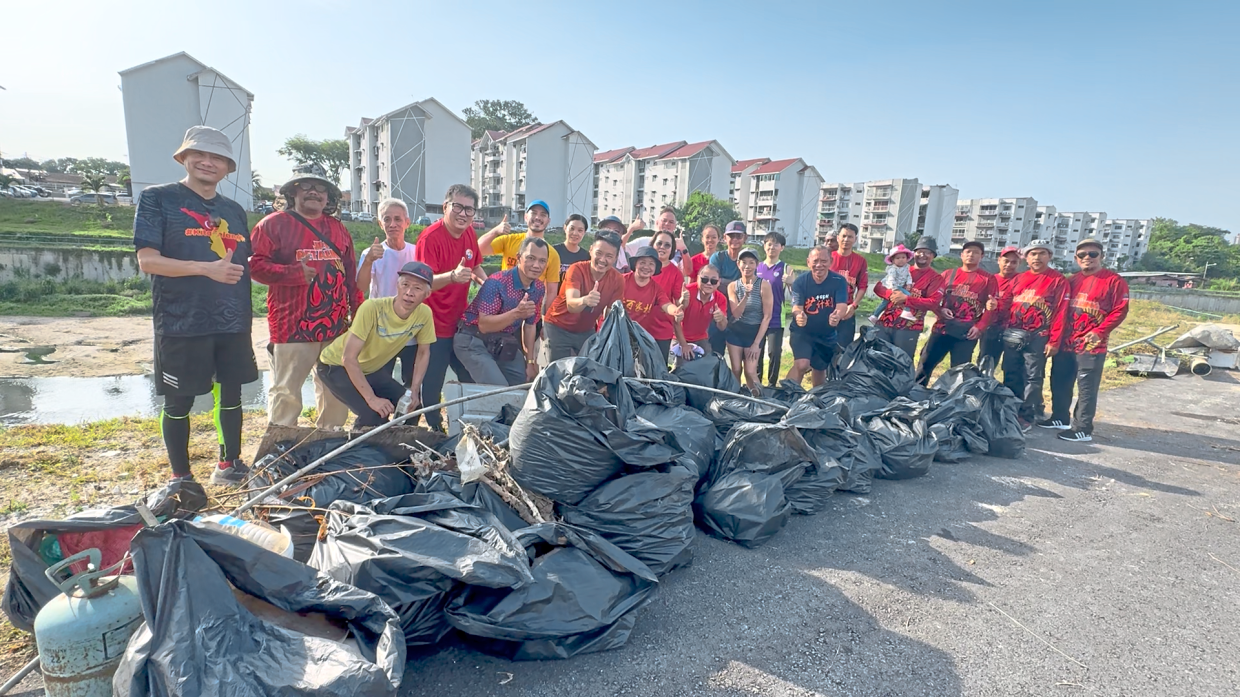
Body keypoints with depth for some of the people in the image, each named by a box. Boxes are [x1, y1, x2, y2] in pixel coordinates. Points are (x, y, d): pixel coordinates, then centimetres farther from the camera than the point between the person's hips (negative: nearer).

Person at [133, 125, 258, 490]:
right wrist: (207, 269, -22)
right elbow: (147, 260, -11)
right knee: (179, 403, 5)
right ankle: (181, 479, 20)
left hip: (233, 322, 5)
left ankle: (228, 465, 29)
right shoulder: (158, 198, -1)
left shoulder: (234, 210, 15)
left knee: (231, 395, 12)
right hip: (182, 322, -5)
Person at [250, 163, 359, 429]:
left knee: (336, 392, 12)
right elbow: (256, 265, -7)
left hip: (336, 327, 5)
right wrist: (295, 273, -16)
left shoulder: (339, 229, 17)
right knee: (286, 393, -1)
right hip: (292, 327, -5)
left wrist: (358, 312, 9)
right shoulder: (274, 224, 1)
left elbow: (351, 275, 16)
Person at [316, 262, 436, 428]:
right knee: (373, 414, -24)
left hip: (372, 369, 6)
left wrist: (414, 391, -9)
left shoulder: (424, 314, -17)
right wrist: (372, 398, -32)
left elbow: (423, 352, -1)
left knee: (410, 405, -5)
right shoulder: (372, 308, -33)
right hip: (336, 365, -6)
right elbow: (349, 358, -31)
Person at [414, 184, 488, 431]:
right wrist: (452, 276, -45)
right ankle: (434, 430, 20)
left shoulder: (469, 232, 2)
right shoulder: (430, 237, -19)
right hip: (436, 326, -7)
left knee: (472, 382, 17)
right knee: (432, 387, 0)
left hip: (461, 323, 8)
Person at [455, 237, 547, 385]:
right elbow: (484, 325, -28)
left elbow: (530, 325, 9)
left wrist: (531, 362, 9)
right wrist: (516, 313, -42)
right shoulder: (497, 282, -25)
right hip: (474, 341, -7)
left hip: (503, 343, 7)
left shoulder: (539, 288, -3)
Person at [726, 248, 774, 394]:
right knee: (736, 370, 3)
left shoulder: (764, 285, -10)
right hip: (735, 332, 3)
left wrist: (757, 343, -11)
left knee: (750, 372, -9)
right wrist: (746, 295, -27)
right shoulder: (733, 286, -1)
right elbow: (736, 314, -9)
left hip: (755, 332, -2)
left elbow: (767, 316, -10)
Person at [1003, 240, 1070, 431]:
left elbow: (1060, 312, -6)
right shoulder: (1018, 279, 14)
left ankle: (1027, 416, 6)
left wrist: (1054, 341, -11)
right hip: (1012, 335, 5)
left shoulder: (1058, 280, -1)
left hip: (1037, 337, -5)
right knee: (1011, 375, 10)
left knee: (1032, 378, 0)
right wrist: (1004, 329, 4)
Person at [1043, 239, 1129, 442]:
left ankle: (1083, 429, 2)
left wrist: (1099, 332, -18)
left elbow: (1120, 310, -8)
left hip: (1091, 345, -6)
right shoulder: (1072, 280, 14)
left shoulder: (1114, 280, -3)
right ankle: (1060, 418, 27)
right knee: (1060, 383, 13)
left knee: (1087, 388, -3)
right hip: (1065, 343, 6)